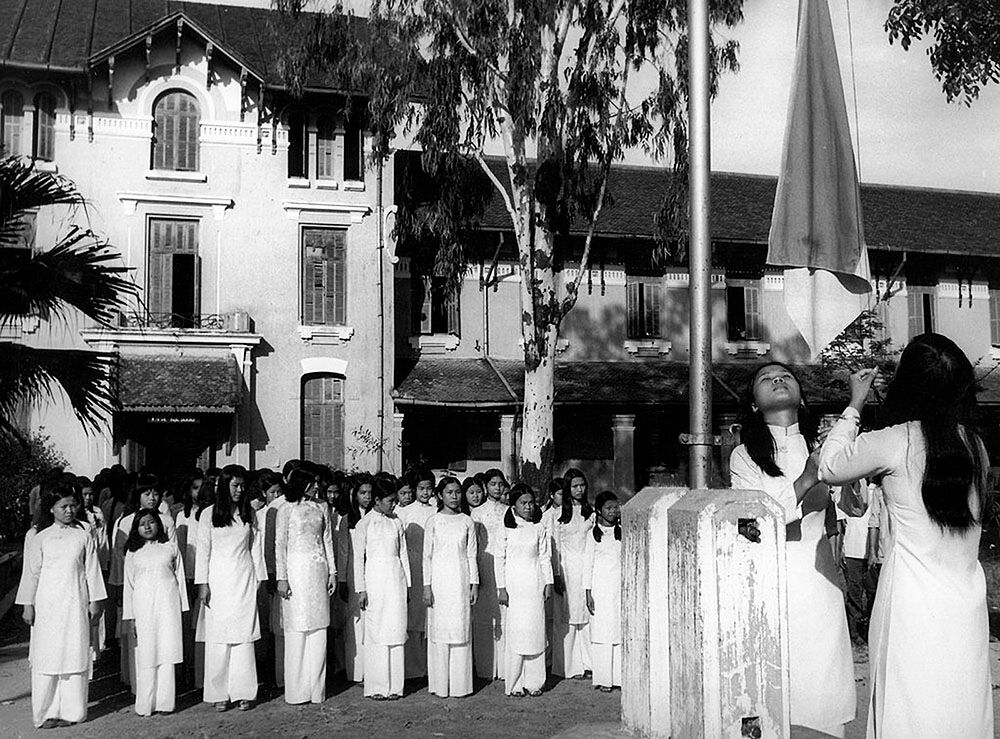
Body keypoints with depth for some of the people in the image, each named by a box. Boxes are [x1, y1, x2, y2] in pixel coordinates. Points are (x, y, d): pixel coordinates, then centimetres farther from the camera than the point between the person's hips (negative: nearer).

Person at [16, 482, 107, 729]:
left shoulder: (83, 536, 5)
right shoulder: (40, 538, 2)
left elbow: (92, 570, 8)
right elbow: (31, 573, 5)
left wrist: (94, 601, 7)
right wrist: (28, 605, 2)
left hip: (75, 604, 1)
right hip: (47, 605, -1)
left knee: (76, 655, 1)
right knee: (47, 656, -1)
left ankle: (72, 710, 8)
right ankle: (46, 711, 6)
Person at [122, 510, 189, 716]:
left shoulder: (170, 547, 9)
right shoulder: (133, 552, 9)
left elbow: (180, 578, 12)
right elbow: (129, 585, 9)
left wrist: (182, 609, 8)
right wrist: (129, 617, 4)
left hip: (168, 605, 0)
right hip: (143, 606, 0)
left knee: (167, 652, -1)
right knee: (145, 655, -1)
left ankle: (164, 702, 3)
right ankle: (146, 704, 5)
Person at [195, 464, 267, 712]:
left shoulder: (249, 513, 9)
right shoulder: (209, 514, 2)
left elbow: (256, 547, 12)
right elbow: (203, 550, 2)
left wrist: (259, 578, 8)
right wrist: (202, 583, -3)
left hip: (244, 580, 2)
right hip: (218, 580, -2)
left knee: (244, 636, 0)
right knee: (218, 638, -2)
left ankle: (243, 693, 6)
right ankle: (219, 694, 5)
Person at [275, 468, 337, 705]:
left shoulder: (321, 508, 12)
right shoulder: (287, 510, 0)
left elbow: (327, 540, 14)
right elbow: (280, 545, -2)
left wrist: (332, 572, 9)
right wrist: (281, 577, -8)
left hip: (318, 570, 4)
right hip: (296, 570, -4)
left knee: (318, 628, 3)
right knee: (297, 630, -3)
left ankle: (316, 689, 10)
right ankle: (296, 691, 4)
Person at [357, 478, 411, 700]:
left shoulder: (396, 522, 10)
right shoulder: (365, 523, -1)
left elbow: (403, 554, 13)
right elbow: (359, 557, 0)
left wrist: (407, 584, 9)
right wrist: (361, 589, -4)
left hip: (396, 578, 3)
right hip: (375, 579, -3)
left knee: (396, 630, 1)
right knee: (376, 632, -2)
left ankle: (394, 685, 6)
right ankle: (376, 687, 4)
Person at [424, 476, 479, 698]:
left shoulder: (467, 521, 6)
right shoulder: (433, 521, 3)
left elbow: (472, 555, 7)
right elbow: (427, 555, 3)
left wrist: (474, 583, 2)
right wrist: (427, 585, -3)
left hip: (460, 579, 1)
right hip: (439, 579, -1)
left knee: (460, 628, 0)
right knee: (439, 629, 0)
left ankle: (460, 684, 6)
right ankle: (440, 684, 8)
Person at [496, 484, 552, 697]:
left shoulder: (539, 530, 7)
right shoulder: (506, 530, 2)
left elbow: (545, 558, 9)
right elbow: (500, 560, 2)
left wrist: (548, 583, 4)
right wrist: (501, 588, -2)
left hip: (534, 585, 2)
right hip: (513, 585, -2)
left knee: (535, 630, 0)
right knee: (515, 632, -3)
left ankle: (533, 682, 7)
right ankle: (515, 683, 4)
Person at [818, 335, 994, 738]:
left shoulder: (895, 442, -12)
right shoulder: (973, 444, 3)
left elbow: (829, 468, 2)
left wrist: (854, 405, 10)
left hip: (915, 604, -5)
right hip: (967, 602, 5)